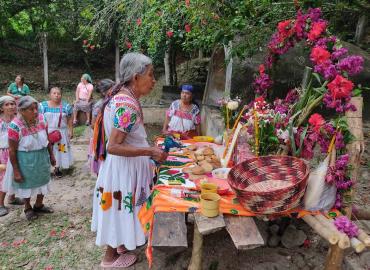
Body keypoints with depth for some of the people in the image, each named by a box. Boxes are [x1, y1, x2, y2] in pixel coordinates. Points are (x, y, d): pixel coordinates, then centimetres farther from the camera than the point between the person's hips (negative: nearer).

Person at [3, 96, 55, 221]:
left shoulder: (41, 118, -11)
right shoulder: (15, 126, -25)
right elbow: (12, 150, -18)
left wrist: (51, 155, 10)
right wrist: (16, 171, -15)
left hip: (42, 157, 5)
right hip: (25, 160, -5)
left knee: (42, 181, 20)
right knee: (27, 184, 16)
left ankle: (38, 205, 44)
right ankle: (28, 208, 40)